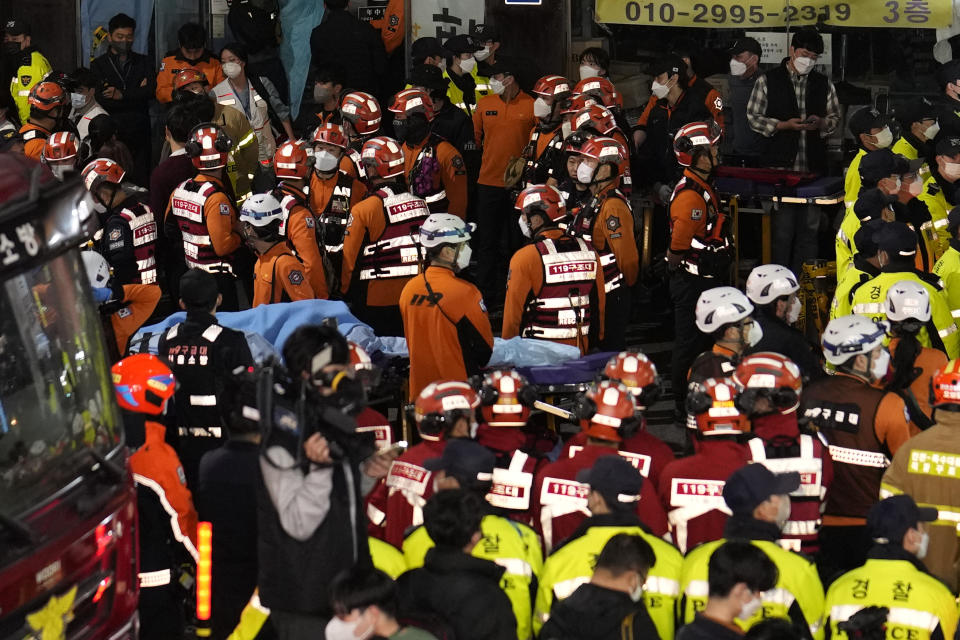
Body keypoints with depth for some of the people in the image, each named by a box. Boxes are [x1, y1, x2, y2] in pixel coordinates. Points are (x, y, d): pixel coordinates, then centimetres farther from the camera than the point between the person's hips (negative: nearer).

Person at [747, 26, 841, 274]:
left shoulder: (823, 84, 12)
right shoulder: (768, 81, 3)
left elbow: (835, 117, 18)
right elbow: (754, 117, 3)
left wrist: (821, 123, -5)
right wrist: (784, 125, -12)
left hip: (813, 167, 3)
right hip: (780, 165, -3)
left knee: (810, 225, 4)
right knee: (783, 226, -4)